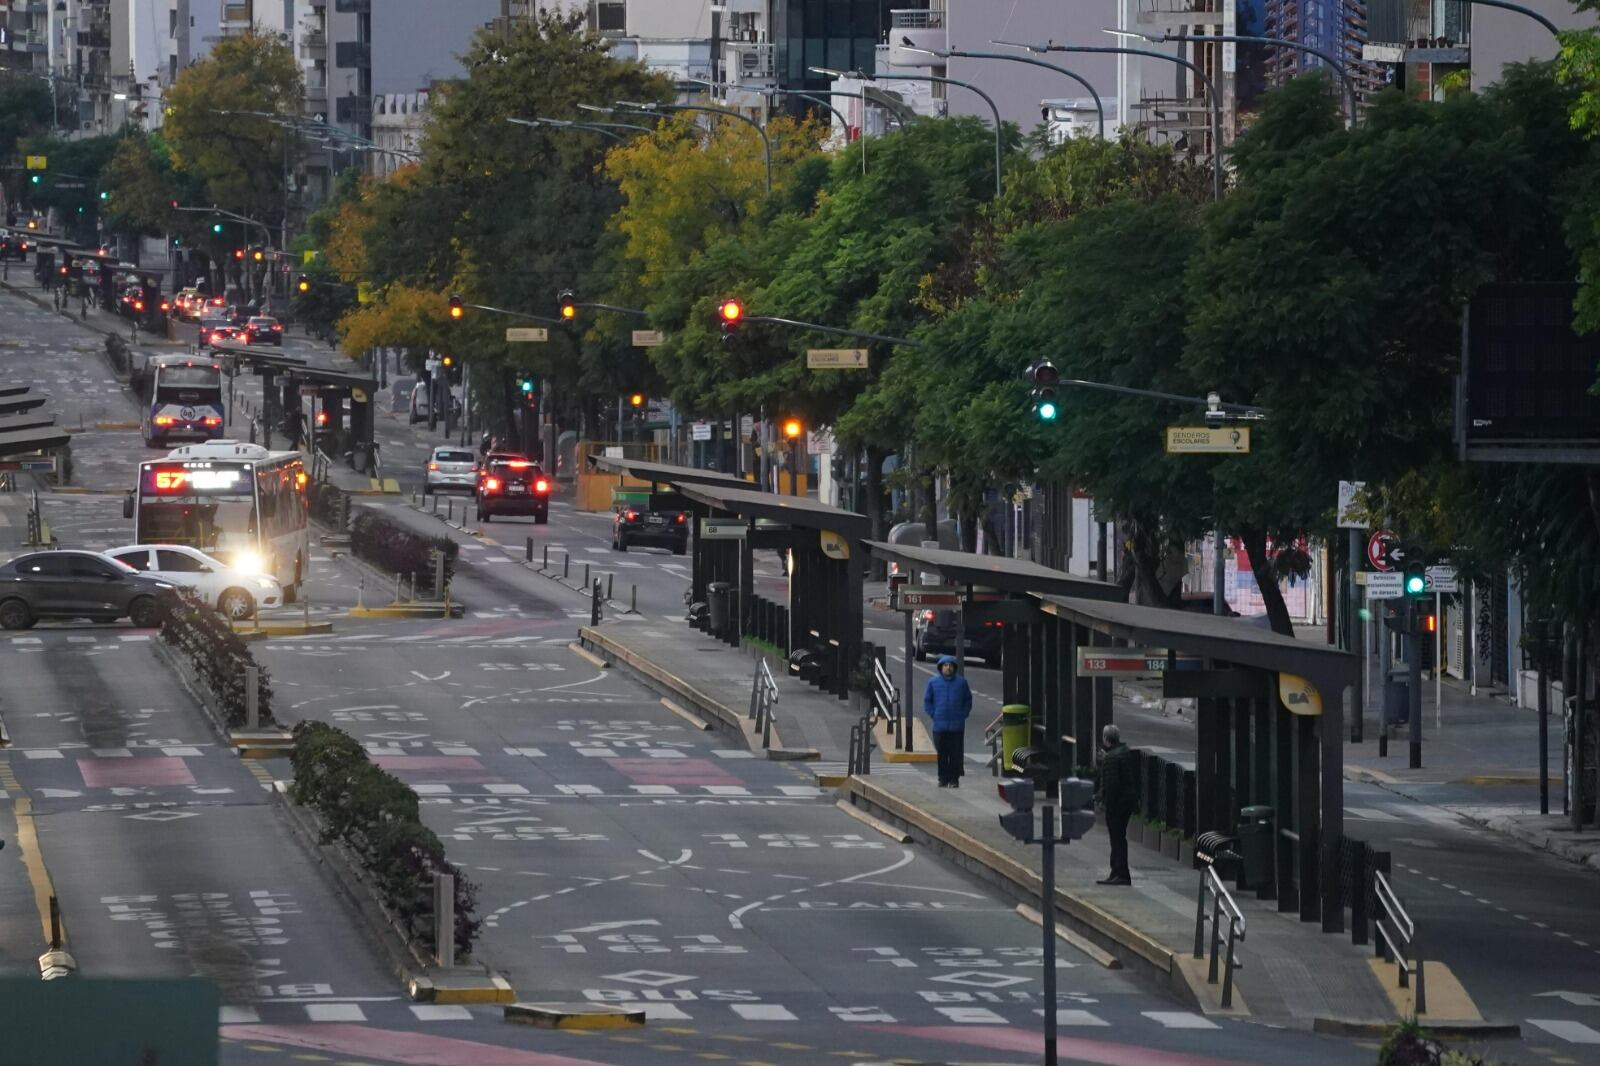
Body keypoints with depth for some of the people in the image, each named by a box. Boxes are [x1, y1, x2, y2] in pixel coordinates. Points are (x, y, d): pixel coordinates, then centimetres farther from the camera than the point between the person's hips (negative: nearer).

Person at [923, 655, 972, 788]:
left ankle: (954, 779, 5)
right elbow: (927, 701, 10)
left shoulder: (961, 682, 4)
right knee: (942, 753, 3)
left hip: (957, 726, 0)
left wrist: (963, 715, 1)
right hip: (939, 726, 0)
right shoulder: (933, 682, 4)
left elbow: (968, 701, 12)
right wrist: (933, 715, 0)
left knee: (956, 754, 0)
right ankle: (943, 779, 10)